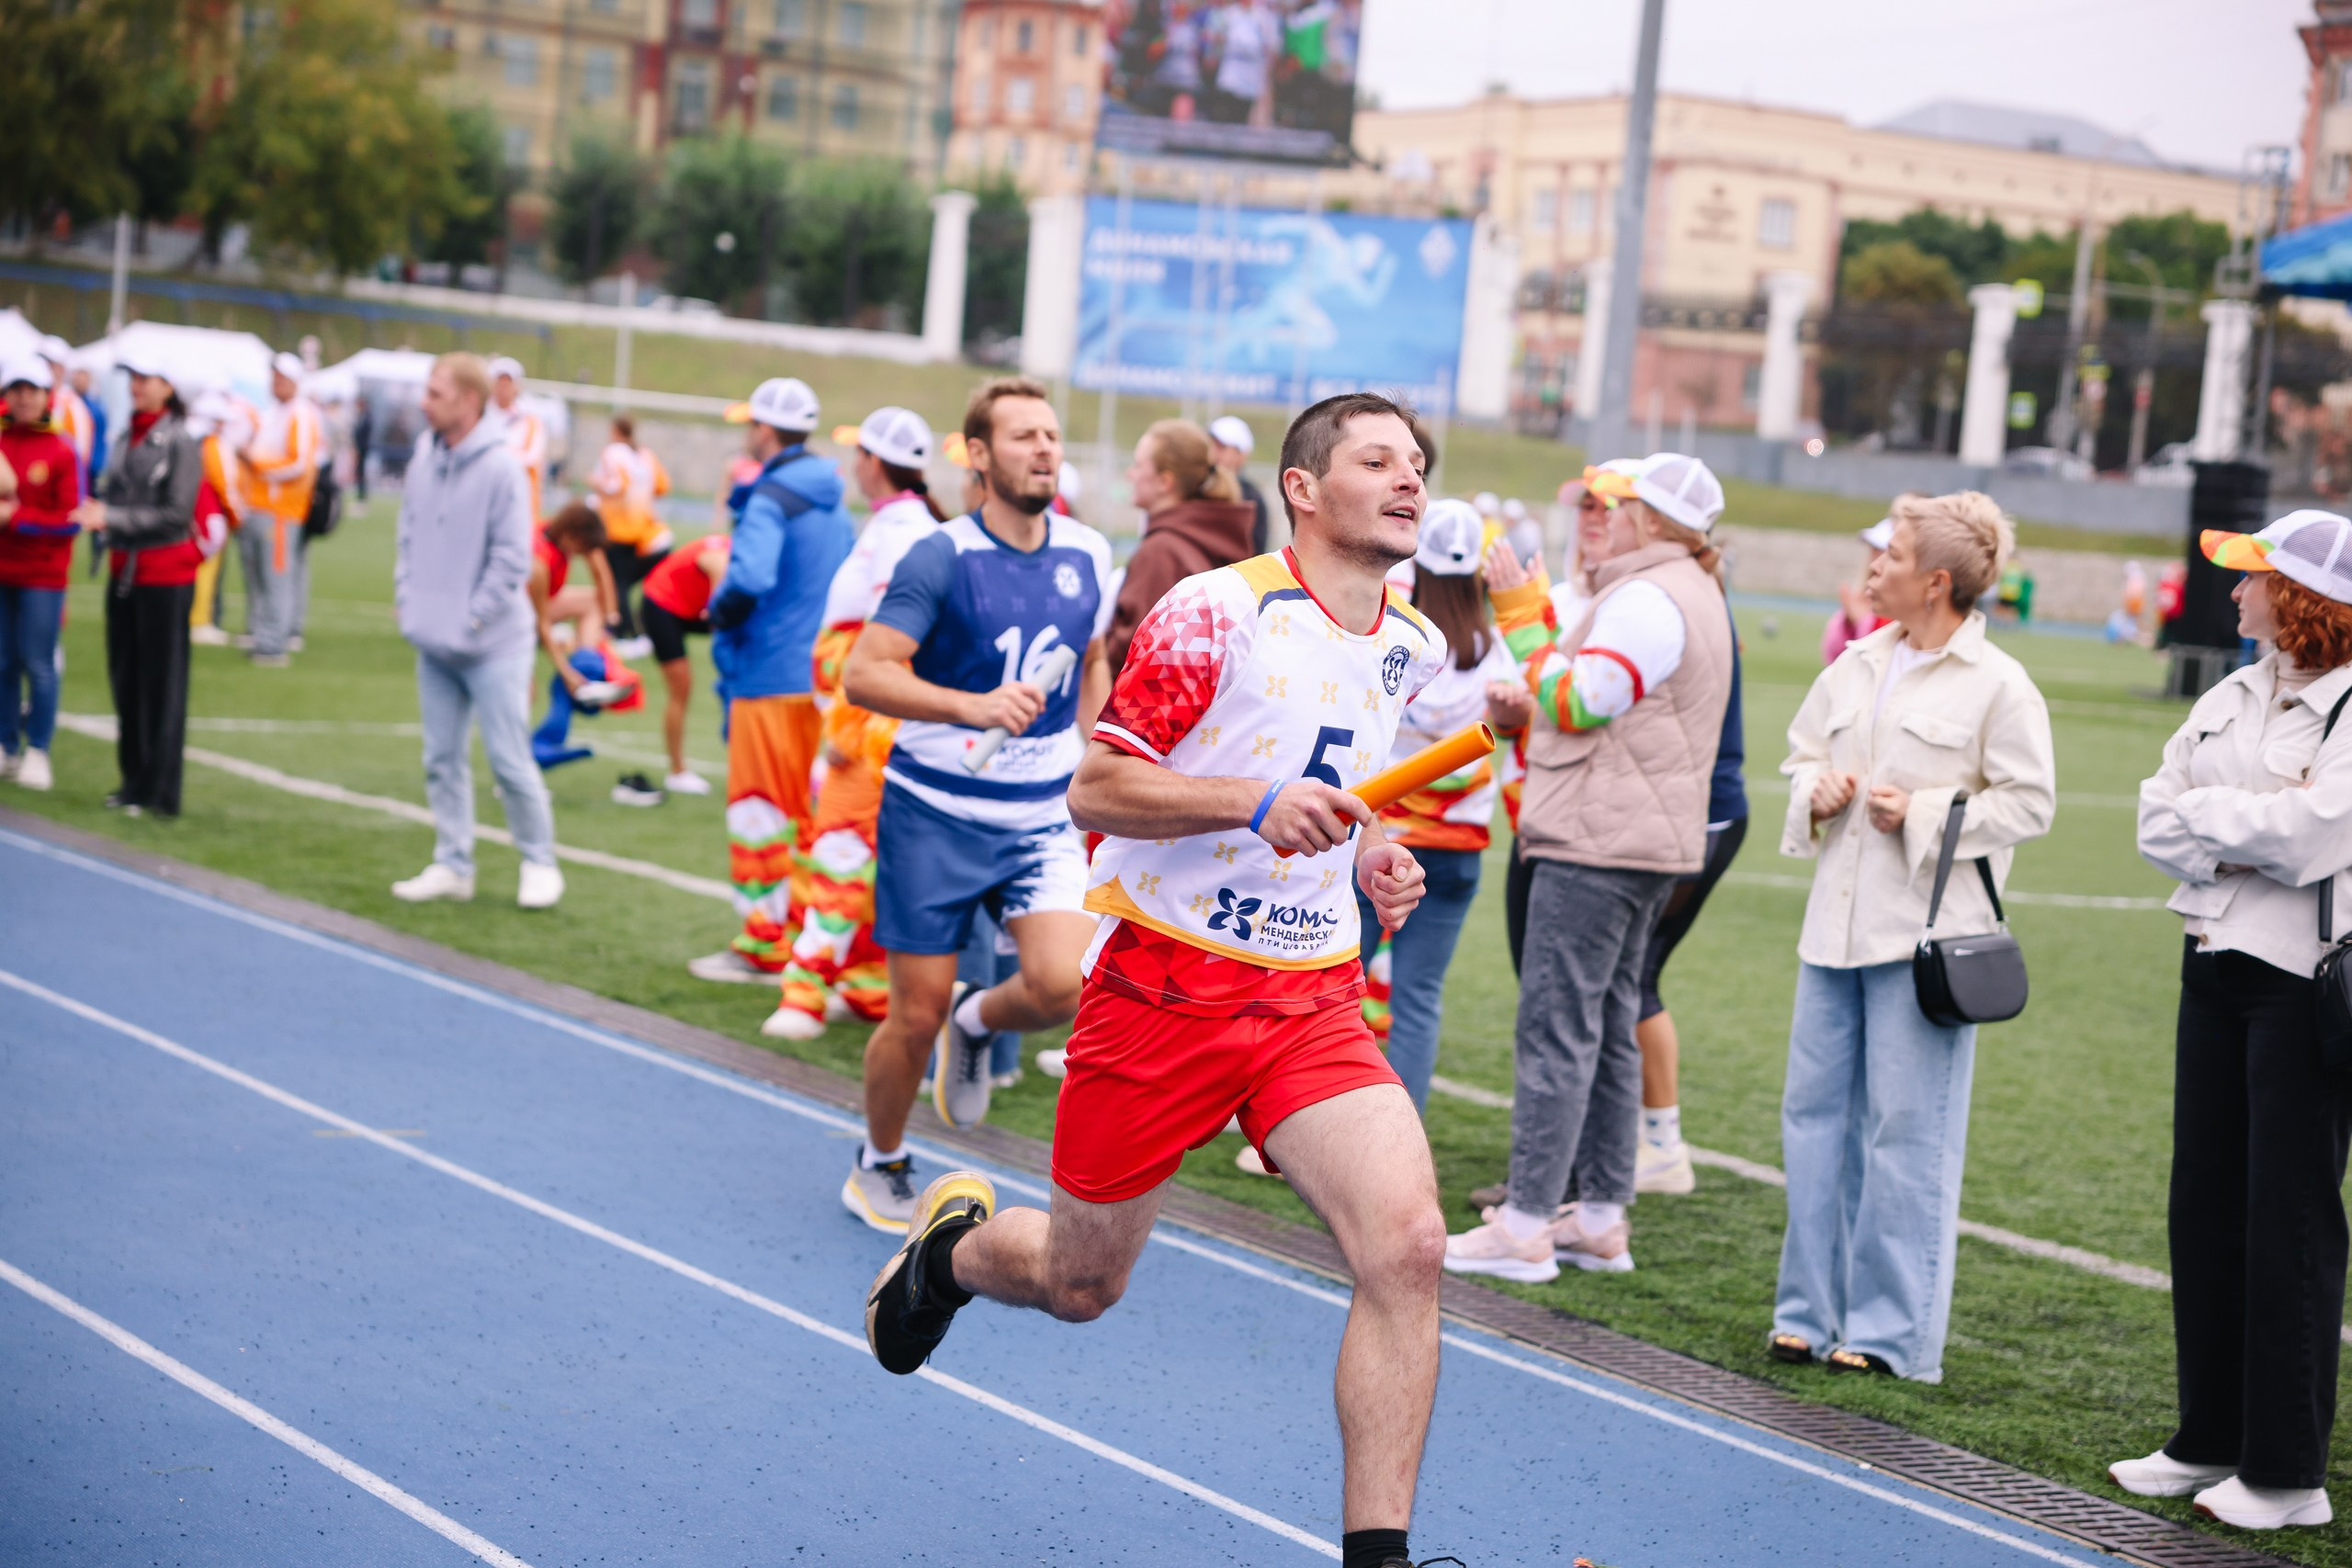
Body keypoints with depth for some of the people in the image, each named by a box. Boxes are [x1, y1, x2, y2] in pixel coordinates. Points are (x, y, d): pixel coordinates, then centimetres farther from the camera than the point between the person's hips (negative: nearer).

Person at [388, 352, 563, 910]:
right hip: (432, 640, 6)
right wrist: (406, 596, 6)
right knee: (442, 759, 10)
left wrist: (472, 618, -13)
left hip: (491, 647, -6)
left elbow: (512, 558, -14)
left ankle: (539, 862, 13)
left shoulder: (500, 468, -14)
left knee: (509, 759, -1)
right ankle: (452, 865, 19)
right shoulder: (424, 458, 5)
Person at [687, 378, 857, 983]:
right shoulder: (834, 503, 11)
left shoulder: (770, 499, -15)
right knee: (810, 813, 14)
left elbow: (748, 580, -30)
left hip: (770, 679, -8)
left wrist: (719, 612, -11)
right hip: (821, 677, 8)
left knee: (760, 812, 0)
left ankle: (764, 947, 4)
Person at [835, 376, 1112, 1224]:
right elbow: (861, 674, -19)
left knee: (1062, 984, -19)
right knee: (914, 1016, 2)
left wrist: (1091, 762, 16)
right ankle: (879, 1166, 28)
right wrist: (976, 706, -29)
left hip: (1042, 817, 4)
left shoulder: (1087, 555, 4)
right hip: (935, 814, -3)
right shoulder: (941, 559, -12)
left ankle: (976, 1022, 16)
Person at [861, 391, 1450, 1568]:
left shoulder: (1415, 648, 8)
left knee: (1406, 1242, -19)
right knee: (1080, 1284, 11)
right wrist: (1255, 803, -26)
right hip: (1161, 981, -4)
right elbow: (1096, 788, -14)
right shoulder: (1216, 611, -12)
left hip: (1312, 1002, 4)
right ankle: (952, 1243, 47)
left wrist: (1374, 857, 8)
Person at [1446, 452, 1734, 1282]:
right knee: (1607, 1028, 13)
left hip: (1599, 843, -11)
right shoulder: (1692, 595, 20)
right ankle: (1602, 1217, 17)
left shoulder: (1647, 600, -14)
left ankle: (1525, 1227, -9)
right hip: (1643, 841, 11)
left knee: (1555, 1028, -9)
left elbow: (1577, 703, -18)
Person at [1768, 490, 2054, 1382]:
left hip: (1926, 935, -7)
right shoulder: (1858, 666, 12)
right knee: (1815, 1112, 9)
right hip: (1837, 923, 7)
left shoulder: (1997, 685, -7)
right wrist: (1816, 791, 3)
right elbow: (1804, 750, 24)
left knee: (1906, 1130, -3)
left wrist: (1925, 814, -14)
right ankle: (1811, 1313, 19)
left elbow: (2029, 804, -7)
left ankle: (1892, 1332, 5)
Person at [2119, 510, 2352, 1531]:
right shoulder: (2232, 698, 13)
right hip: (2216, 962, 8)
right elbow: (2157, 819, 7)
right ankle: (2211, 1439, 23)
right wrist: (2241, 847, -11)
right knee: (2205, 1206, 12)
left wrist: (2206, 814, -8)